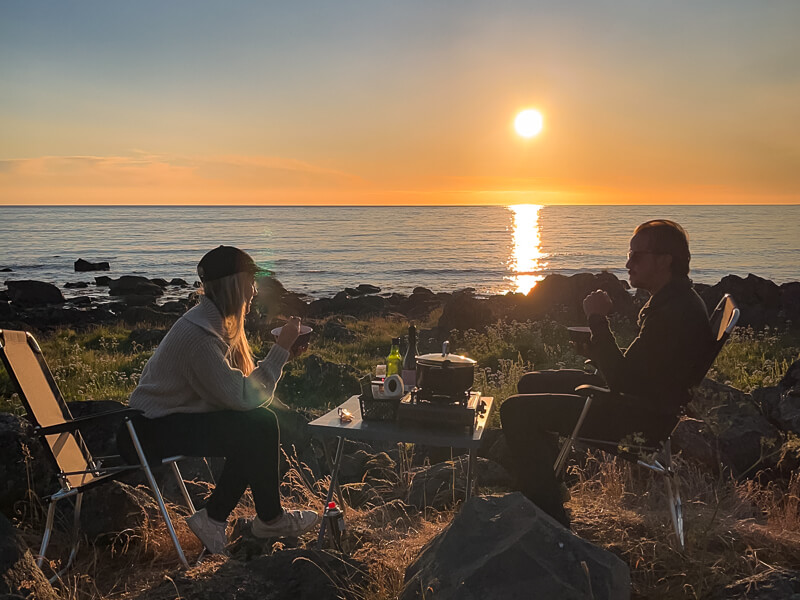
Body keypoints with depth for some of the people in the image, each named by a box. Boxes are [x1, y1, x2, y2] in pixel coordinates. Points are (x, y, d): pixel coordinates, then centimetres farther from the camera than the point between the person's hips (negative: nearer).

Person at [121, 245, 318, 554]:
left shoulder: (217, 321, 4)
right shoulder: (199, 334, -27)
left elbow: (243, 384, 4)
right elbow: (243, 396, -28)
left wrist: (283, 351, -6)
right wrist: (280, 350, -23)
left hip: (174, 416, 10)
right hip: (155, 428, -10)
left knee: (263, 420, -5)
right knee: (258, 426, -18)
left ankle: (213, 517, 3)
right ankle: (270, 518, 2)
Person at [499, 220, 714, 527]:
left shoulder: (675, 312, -25)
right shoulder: (676, 299, 10)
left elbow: (622, 380, -26)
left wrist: (598, 319, -22)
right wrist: (597, 351, 2)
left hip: (643, 418, -11)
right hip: (644, 400, 11)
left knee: (516, 410, -16)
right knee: (531, 383, 18)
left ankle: (549, 521, -6)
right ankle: (546, 485, 26)